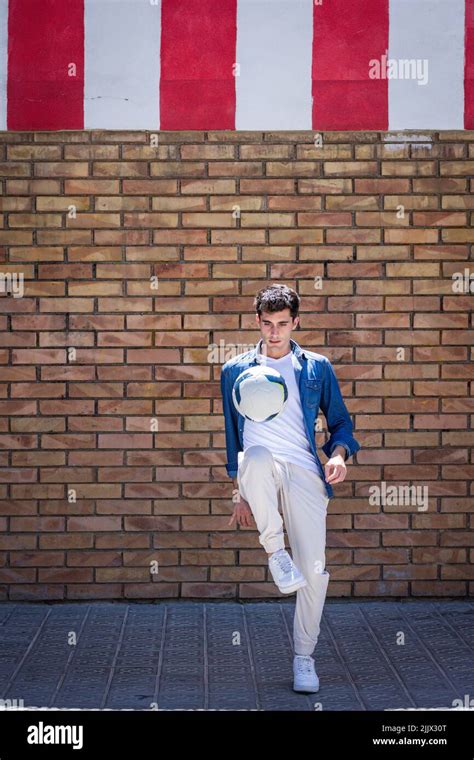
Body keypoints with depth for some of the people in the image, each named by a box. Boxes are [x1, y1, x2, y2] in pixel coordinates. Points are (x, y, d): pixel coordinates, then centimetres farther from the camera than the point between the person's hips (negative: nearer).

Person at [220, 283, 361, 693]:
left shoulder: (318, 368, 15)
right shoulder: (235, 370, 17)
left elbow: (340, 420, 17)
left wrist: (339, 454, -6)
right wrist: (240, 493, 17)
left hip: (304, 471, 1)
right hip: (258, 470, 0)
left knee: (314, 569, -10)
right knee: (257, 455, -40)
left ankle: (304, 657, 10)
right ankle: (274, 550, -23)